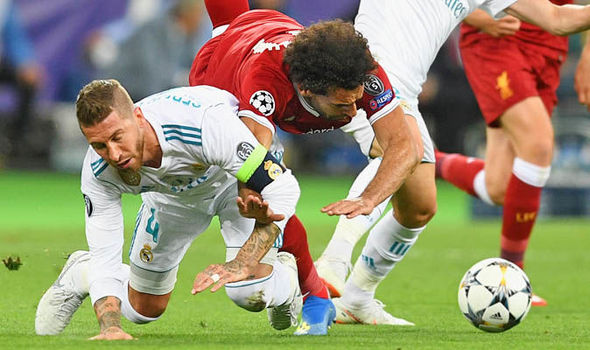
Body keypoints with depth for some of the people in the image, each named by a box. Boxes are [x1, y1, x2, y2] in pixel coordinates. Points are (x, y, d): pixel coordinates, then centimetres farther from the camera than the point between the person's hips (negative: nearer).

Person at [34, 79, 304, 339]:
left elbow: (282, 189, -42)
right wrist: (110, 328, -45)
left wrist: (241, 264, -52)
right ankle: (80, 274, 40)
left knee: (250, 295, -22)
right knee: (142, 311, 8)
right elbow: (105, 257, -26)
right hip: (171, 195, 3)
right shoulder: (98, 172, -32)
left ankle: (283, 277, 14)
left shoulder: (203, 121, -45)